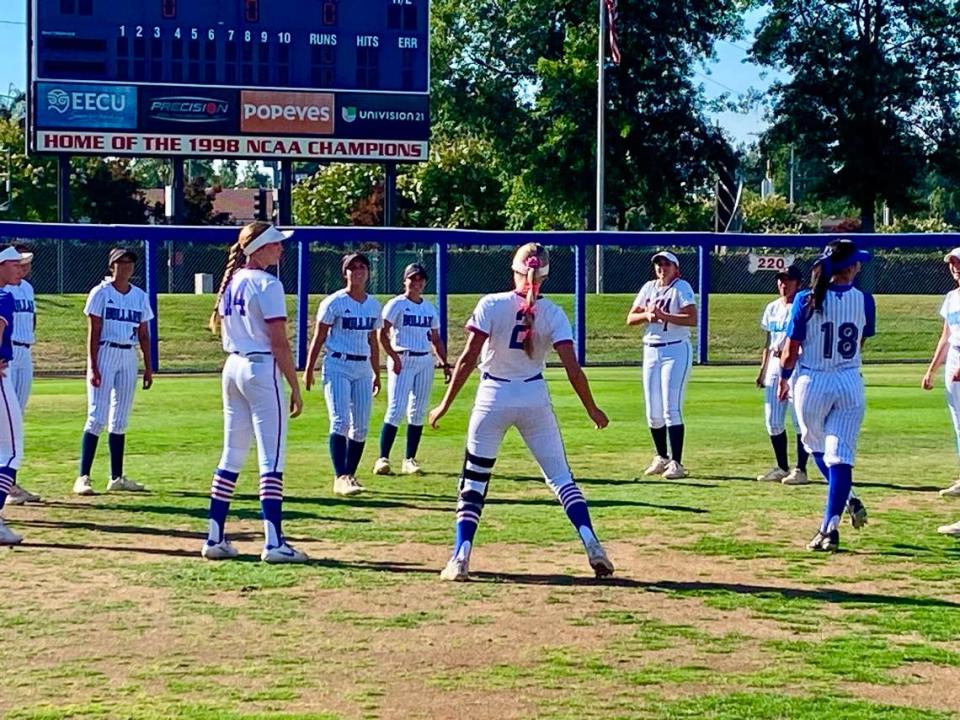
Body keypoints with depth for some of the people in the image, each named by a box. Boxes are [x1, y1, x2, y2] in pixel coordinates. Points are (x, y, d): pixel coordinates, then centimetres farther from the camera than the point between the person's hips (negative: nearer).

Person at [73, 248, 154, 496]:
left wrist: (148, 368, 10)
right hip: (105, 355, -5)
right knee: (97, 417, -11)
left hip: (129, 358, 5)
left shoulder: (140, 297, 11)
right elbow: (93, 333, -8)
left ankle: (117, 478, 14)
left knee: (120, 420, 9)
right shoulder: (101, 293, -4)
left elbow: (144, 335, 14)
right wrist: (92, 367, -15)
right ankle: (83, 477, -11)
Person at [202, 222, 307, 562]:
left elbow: (221, 328, 15)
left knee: (231, 456, 12)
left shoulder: (231, 282, 12)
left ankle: (215, 539, 14)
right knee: (271, 458, -6)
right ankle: (273, 543, -8)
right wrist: (295, 388, -12)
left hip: (233, 368, 8)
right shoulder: (267, 284, -13)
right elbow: (279, 343, -15)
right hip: (262, 370, -8)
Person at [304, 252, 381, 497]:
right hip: (337, 367, -6)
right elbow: (318, 338, -3)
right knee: (340, 421, -16)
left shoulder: (374, 305, 10)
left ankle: (350, 475, 16)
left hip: (363, 369, 6)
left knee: (361, 427, 4)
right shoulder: (333, 302, -6)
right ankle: (341, 478, -21)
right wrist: (309, 370, -5)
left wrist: (377, 374, 20)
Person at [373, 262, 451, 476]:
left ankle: (409, 459, 10)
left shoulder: (430, 308, 15)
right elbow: (382, 333, -11)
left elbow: (436, 339, 19)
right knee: (396, 409, -12)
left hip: (425, 362, 6)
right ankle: (383, 458, -11)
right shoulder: (397, 304, -2)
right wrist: (394, 357, -19)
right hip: (402, 360, -6)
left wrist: (445, 363, 10)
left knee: (418, 412, 5)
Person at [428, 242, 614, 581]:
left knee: (474, 479, 8)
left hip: (493, 399, -1)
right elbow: (572, 368, -8)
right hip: (535, 399, 1)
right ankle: (591, 545, -2)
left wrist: (445, 405, -6)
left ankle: (461, 557, -1)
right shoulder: (552, 313, -4)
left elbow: (468, 358, -12)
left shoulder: (491, 305, -9)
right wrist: (592, 409, 4)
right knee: (560, 475, 9)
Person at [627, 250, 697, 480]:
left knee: (671, 408, -12)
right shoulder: (649, 288, 12)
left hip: (676, 351, -6)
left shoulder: (682, 287, -6)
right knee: (653, 412, 9)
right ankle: (661, 457, 25)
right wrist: (647, 315, -11)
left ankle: (676, 463, -11)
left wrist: (664, 316, -26)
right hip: (651, 351, 6)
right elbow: (630, 318, 9)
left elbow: (692, 319, -18)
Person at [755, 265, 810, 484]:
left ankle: (801, 470, 0)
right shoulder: (773, 308, 16)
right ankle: (782, 467, 17)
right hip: (775, 366, 7)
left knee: (800, 420, -5)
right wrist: (763, 370, 15)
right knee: (773, 421, 7)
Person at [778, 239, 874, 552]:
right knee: (840, 455, 1)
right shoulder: (864, 301, -5)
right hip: (850, 384, 1)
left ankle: (847, 498, 17)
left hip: (811, 383, -1)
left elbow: (790, 352, -7)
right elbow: (859, 344, 8)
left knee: (815, 444, 23)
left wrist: (784, 379, 9)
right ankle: (831, 526, -6)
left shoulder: (806, 300, -10)